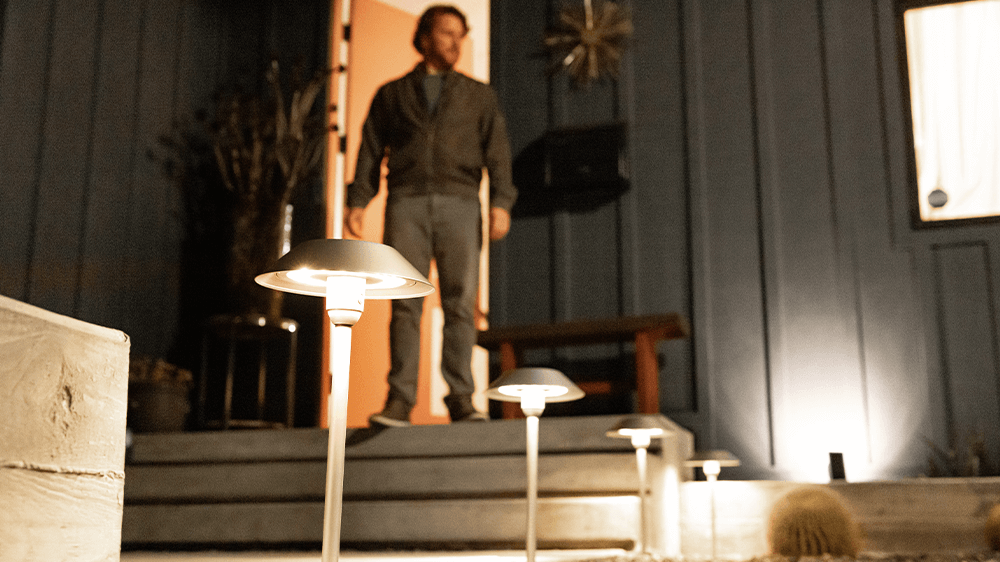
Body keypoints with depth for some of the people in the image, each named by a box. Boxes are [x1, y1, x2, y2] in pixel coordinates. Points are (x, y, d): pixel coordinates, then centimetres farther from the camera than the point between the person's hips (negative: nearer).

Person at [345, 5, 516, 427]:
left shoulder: (479, 95, 21)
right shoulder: (392, 94, 21)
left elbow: (497, 152, 9)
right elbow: (371, 150, 14)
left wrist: (500, 203, -6)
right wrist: (357, 201, 0)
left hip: (459, 205, 0)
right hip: (406, 203, 0)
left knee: (460, 304, -8)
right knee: (405, 304, -7)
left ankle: (460, 400, -5)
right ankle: (400, 401, -7)